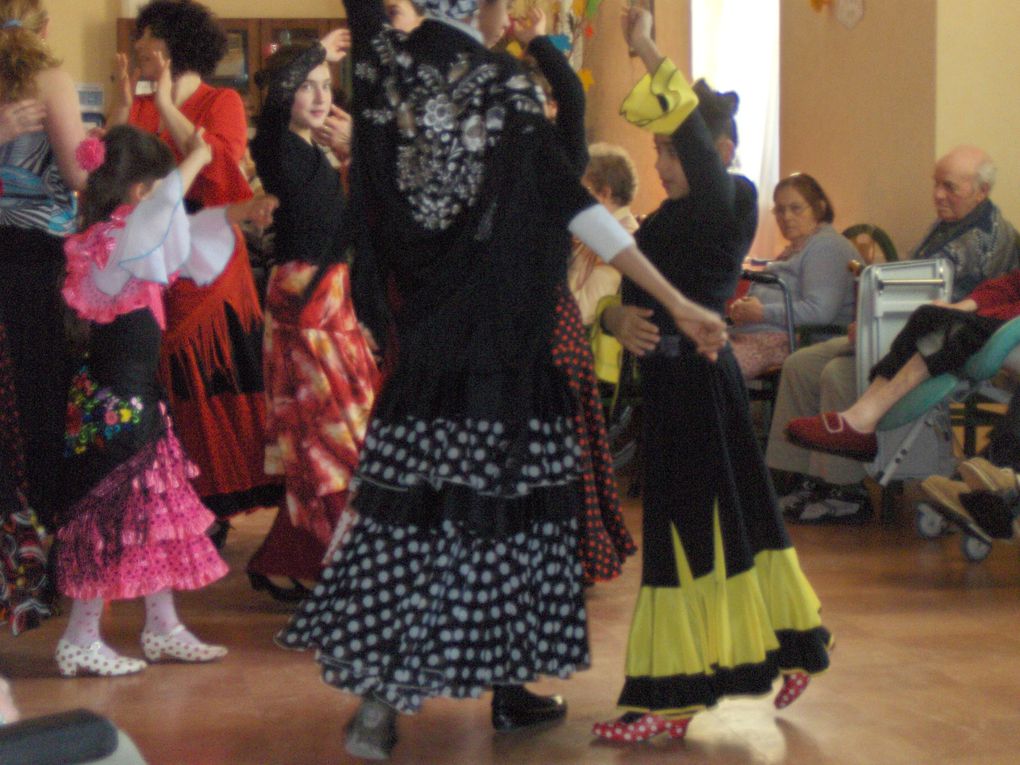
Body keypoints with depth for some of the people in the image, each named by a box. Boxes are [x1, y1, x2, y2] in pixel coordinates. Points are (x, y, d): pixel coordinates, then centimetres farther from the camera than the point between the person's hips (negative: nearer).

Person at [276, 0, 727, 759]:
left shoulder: (391, 65, 0)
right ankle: (509, 683, 17)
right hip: (504, 350, -4)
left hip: (425, 347, 5)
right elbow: (575, 201, -14)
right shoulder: (503, 86, -12)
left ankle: (379, 699, 3)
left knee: (409, 514, 6)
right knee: (499, 514, 6)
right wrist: (677, 303, -13)